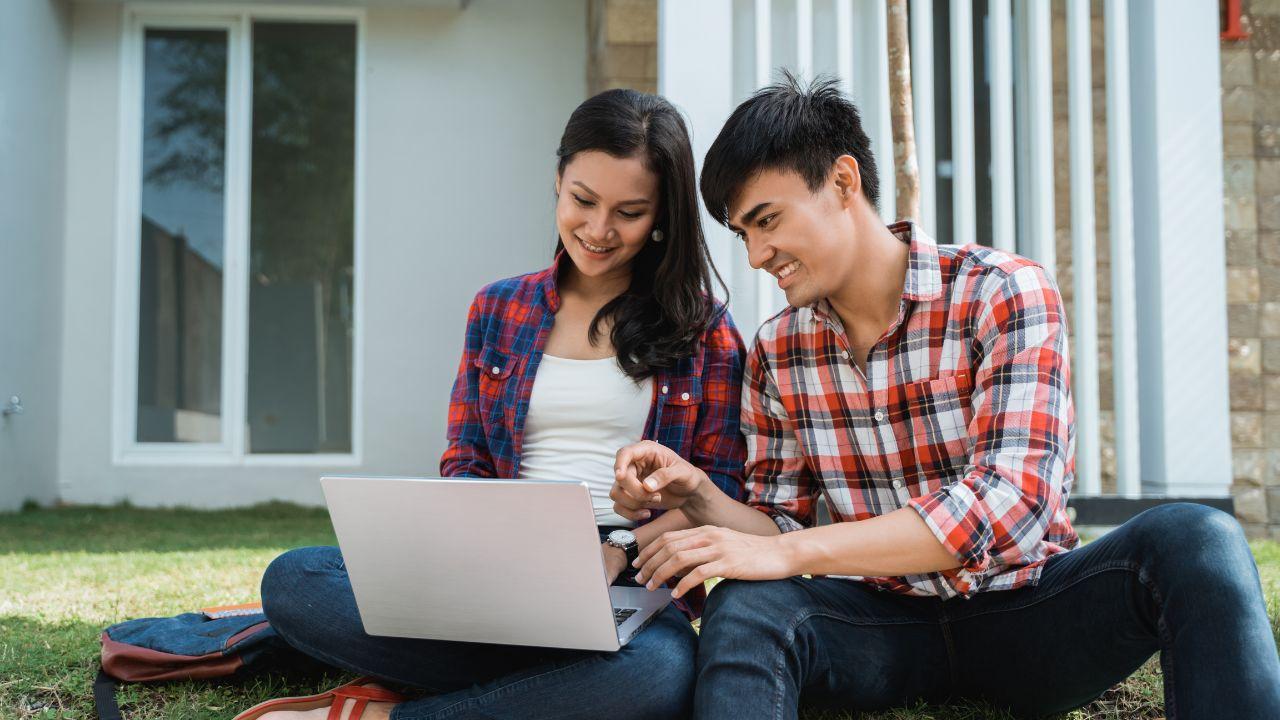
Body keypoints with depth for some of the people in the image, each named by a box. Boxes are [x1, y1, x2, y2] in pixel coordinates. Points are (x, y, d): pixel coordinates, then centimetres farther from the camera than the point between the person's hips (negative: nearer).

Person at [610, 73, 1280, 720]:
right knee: (745, 606, -31)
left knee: (1194, 538, -29)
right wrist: (697, 494, -17)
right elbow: (779, 527, 6)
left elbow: (1011, 501, -25)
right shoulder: (774, 354, 3)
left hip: (1024, 610, -1)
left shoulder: (1005, 294, -11)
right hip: (886, 621, 2)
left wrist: (785, 553, -30)